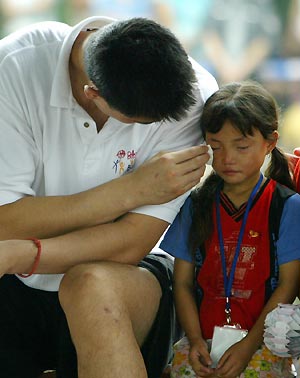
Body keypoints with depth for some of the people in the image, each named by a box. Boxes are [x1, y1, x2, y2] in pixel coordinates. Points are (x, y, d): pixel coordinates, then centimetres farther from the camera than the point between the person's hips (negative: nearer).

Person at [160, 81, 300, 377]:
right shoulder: (196, 205, 9)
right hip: (205, 337, 2)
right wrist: (195, 339, -7)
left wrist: (248, 346, -12)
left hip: (263, 341, -2)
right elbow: (183, 282, 8)